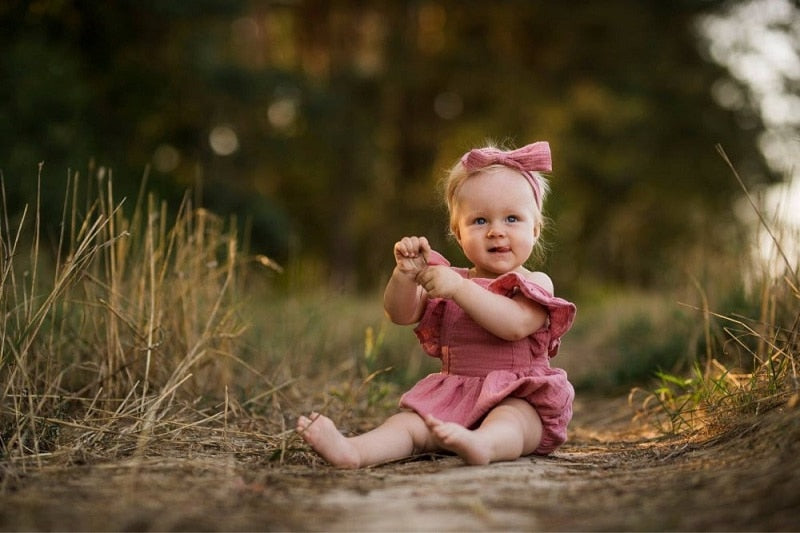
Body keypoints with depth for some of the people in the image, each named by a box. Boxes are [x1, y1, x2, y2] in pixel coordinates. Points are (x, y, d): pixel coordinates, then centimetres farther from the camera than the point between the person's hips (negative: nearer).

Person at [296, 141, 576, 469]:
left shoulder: (535, 285, 0)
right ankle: (353, 450, -46)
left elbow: (515, 324, -22)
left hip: (520, 398, -4)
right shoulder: (447, 280, 15)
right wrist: (406, 275, -15)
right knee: (411, 422, -22)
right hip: (453, 397, 4)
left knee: (506, 423, -37)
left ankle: (482, 445, -68)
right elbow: (400, 314, 5)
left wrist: (459, 288, -27)